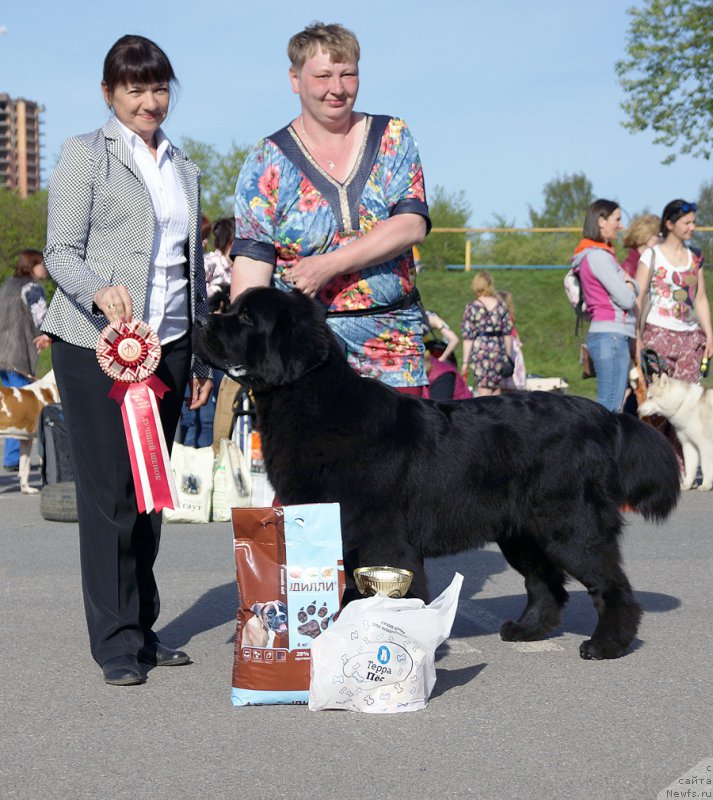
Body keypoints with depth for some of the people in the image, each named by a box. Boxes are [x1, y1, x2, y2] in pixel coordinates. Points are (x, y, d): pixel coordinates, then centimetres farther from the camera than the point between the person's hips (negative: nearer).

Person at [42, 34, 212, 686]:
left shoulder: (184, 168, 19)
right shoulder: (85, 154, 2)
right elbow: (61, 252, -5)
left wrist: (203, 356, 17)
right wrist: (101, 292, -26)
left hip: (168, 345, 5)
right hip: (96, 344, -5)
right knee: (110, 492, -5)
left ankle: (143, 629, 16)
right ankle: (116, 642, 2)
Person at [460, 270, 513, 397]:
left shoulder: (472, 308, -5)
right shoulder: (501, 305, 5)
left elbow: (468, 337, -6)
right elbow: (508, 334, 8)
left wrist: (465, 362, -2)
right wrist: (508, 356, 17)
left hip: (480, 352, -4)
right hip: (498, 351, 4)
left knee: (484, 392, -4)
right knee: (496, 389, 14)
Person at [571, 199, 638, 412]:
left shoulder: (602, 254, 20)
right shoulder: (598, 255, -11)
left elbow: (635, 290, 19)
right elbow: (626, 298, -13)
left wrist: (627, 282, -2)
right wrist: (628, 284, 7)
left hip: (616, 337, 10)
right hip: (611, 336, -10)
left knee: (613, 407, 7)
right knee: (610, 409, -13)